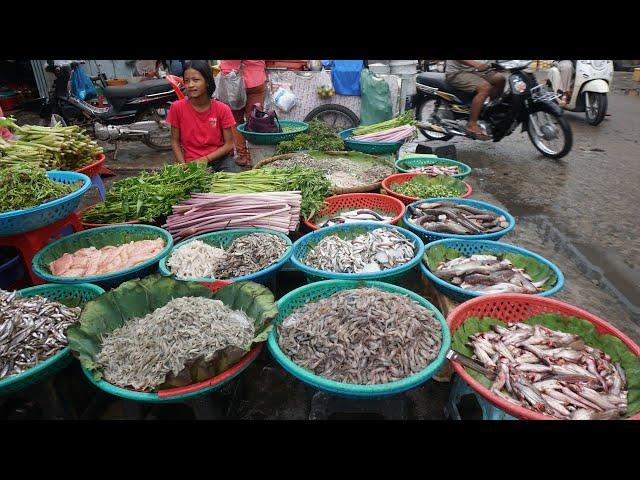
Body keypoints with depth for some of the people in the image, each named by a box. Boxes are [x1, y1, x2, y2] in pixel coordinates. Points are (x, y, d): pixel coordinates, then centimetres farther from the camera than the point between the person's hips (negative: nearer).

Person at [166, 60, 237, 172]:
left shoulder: (222, 109, -6)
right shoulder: (177, 107, -4)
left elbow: (229, 144, -3)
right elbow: (175, 141, 3)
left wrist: (205, 159, -13)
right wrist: (183, 165, -12)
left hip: (218, 158, 1)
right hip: (191, 162, -1)